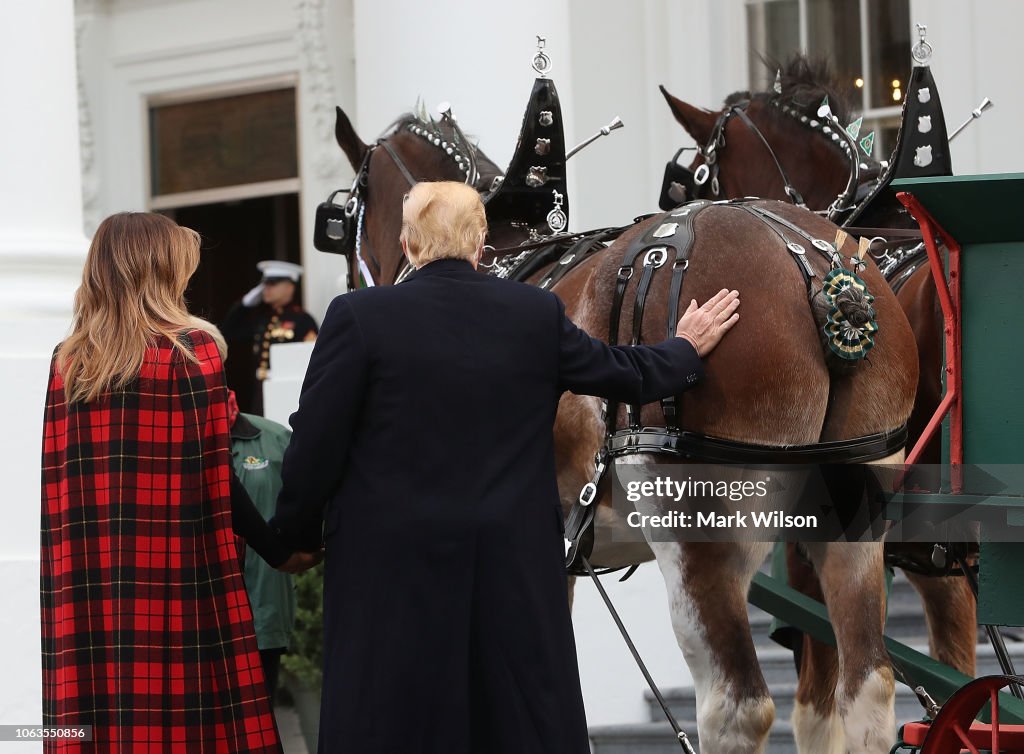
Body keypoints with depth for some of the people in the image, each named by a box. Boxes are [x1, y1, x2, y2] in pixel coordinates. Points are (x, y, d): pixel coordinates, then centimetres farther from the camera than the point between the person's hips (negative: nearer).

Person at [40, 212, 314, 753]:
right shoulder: (191, 353, -3)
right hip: (176, 586, -3)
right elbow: (217, 483, -5)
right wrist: (279, 550, 6)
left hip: (83, 599, 3)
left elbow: (55, 485, 7)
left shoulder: (67, 363, 6)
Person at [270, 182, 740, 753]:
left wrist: (299, 534, 9)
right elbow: (626, 375, 15)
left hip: (393, 566, -2)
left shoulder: (359, 316, -9)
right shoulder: (539, 315, 0)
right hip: (514, 567, 2)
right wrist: (687, 351, 36)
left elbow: (315, 446, -7)